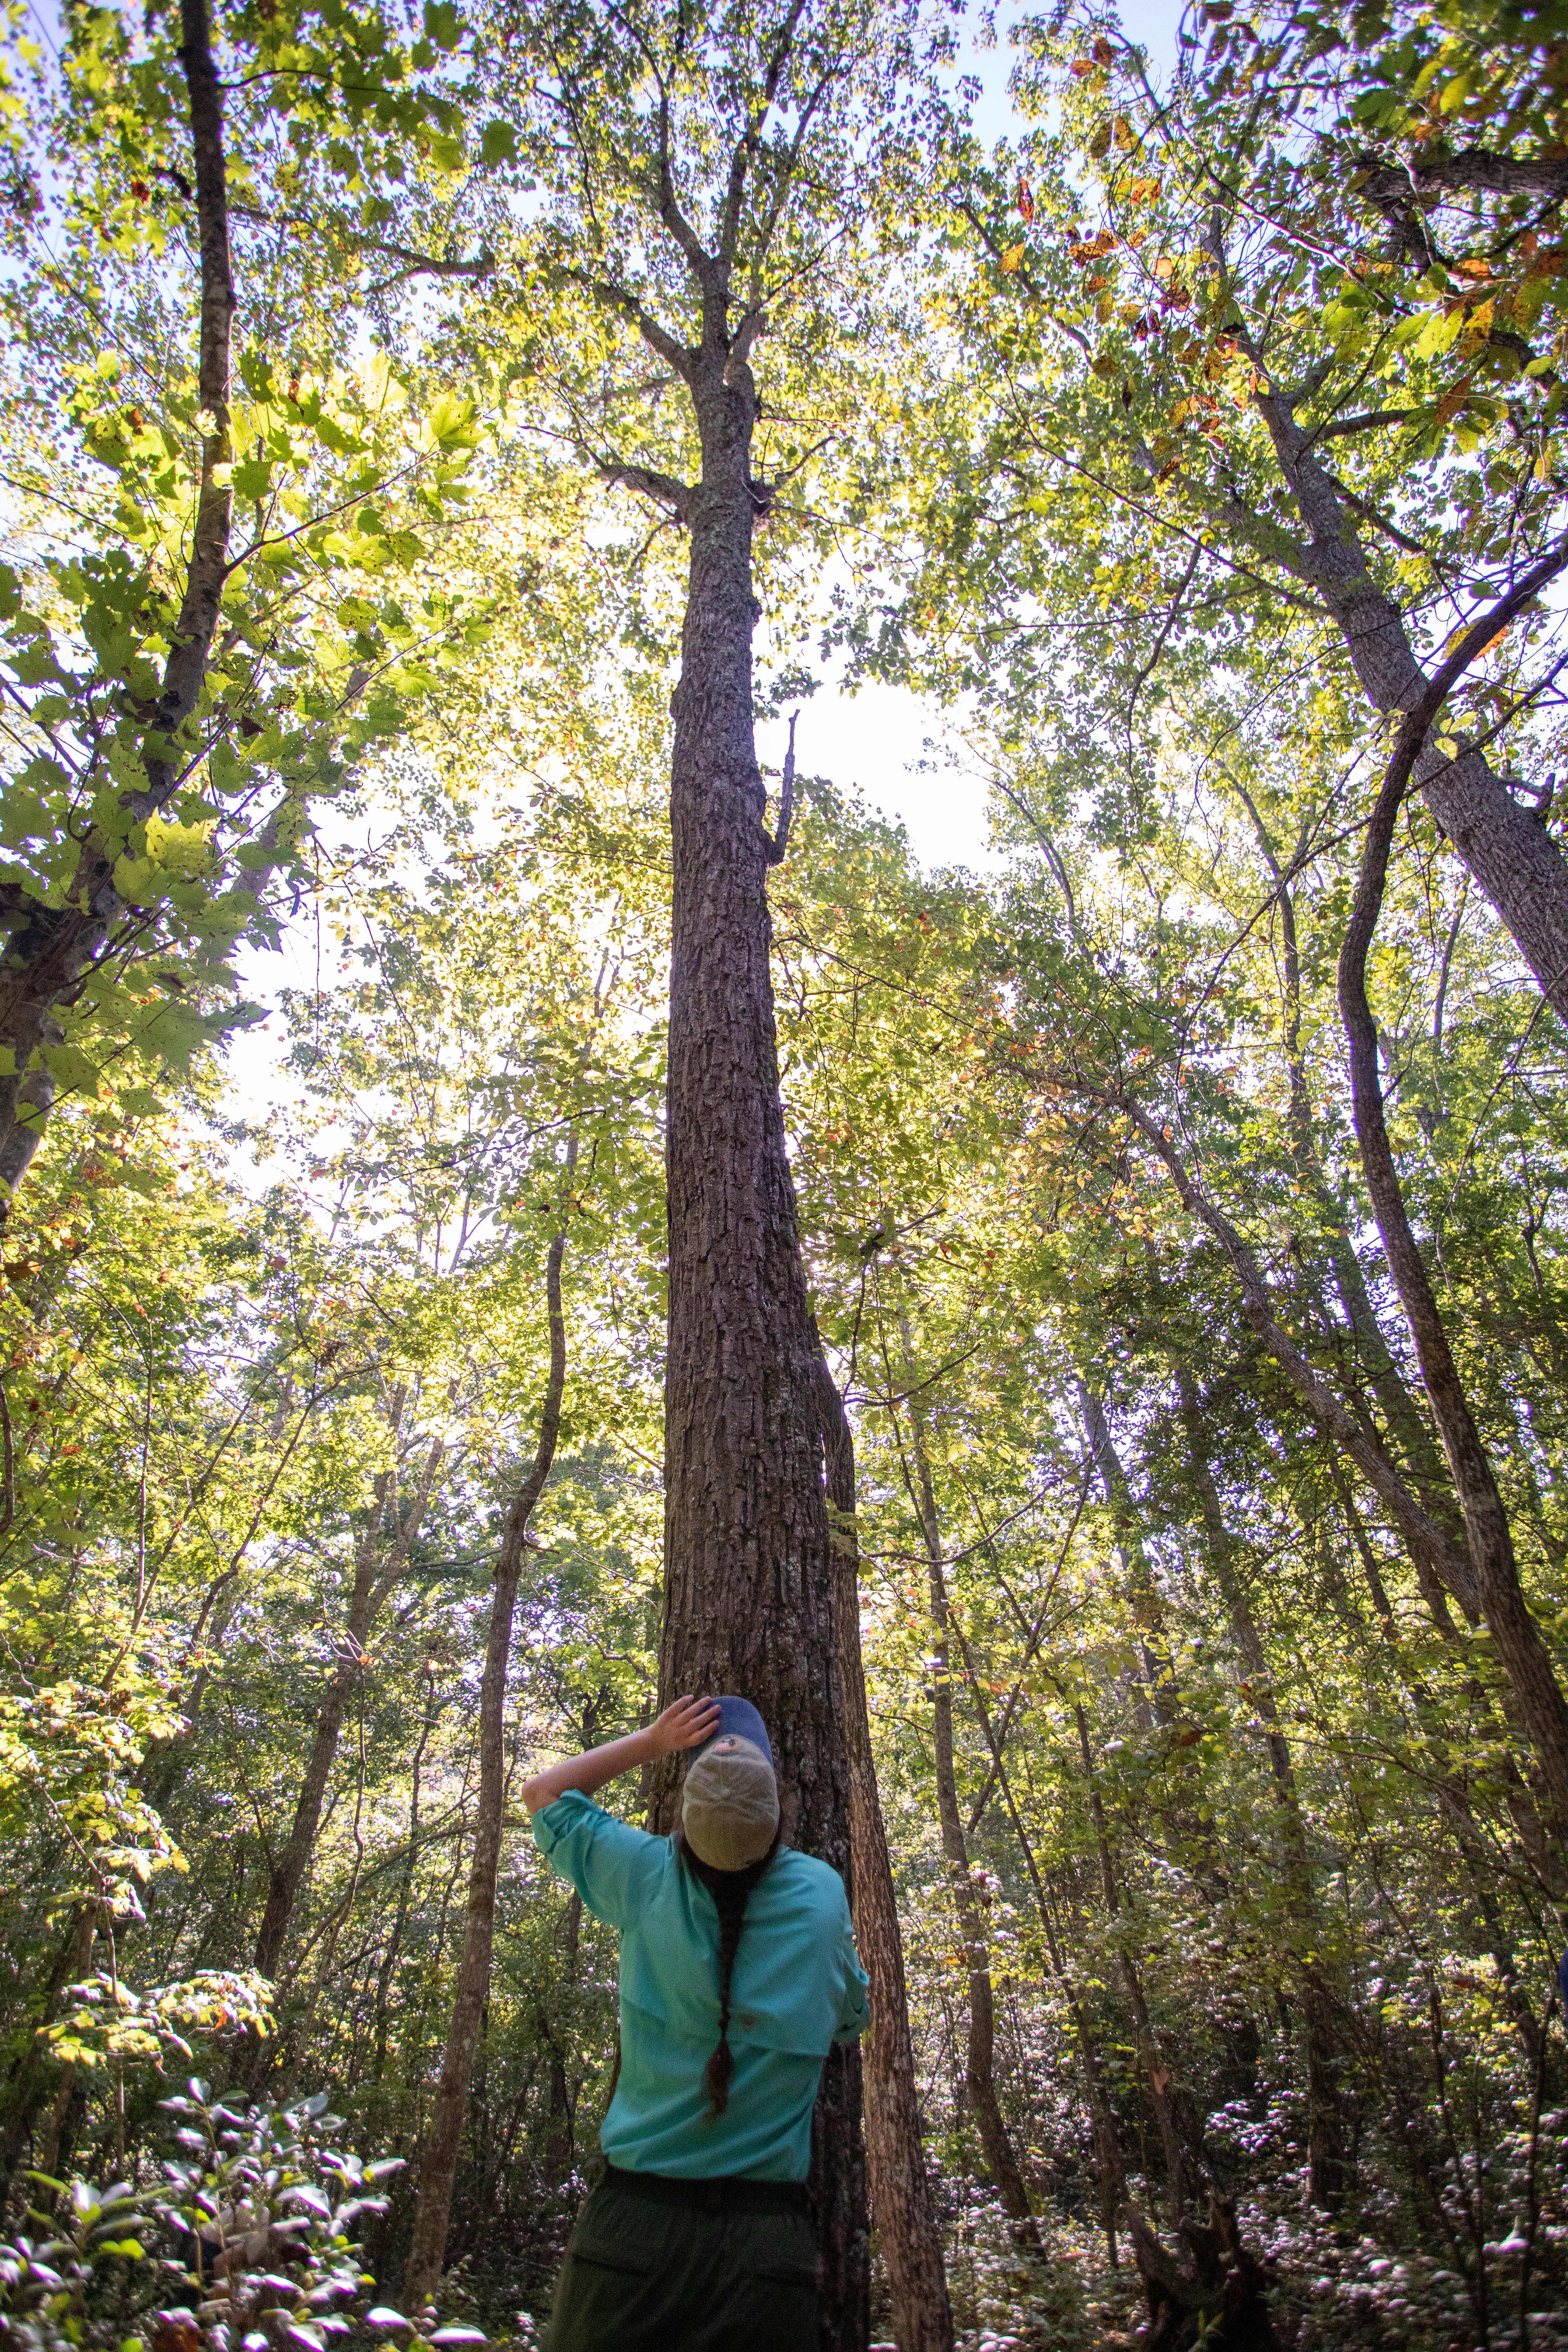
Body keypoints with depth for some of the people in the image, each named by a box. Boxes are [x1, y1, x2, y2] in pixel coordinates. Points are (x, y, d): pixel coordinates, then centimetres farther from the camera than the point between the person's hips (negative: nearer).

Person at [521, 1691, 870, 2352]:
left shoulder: (646, 1877, -9)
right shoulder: (823, 1894, -8)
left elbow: (543, 1794, 9)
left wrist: (651, 1743, 9)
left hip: (635, 2216, 1)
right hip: (768, 2231, 0)